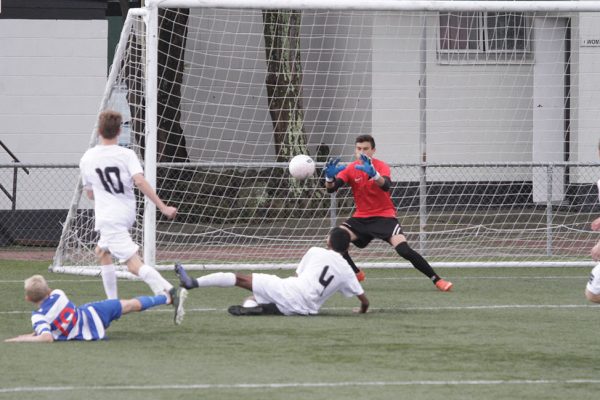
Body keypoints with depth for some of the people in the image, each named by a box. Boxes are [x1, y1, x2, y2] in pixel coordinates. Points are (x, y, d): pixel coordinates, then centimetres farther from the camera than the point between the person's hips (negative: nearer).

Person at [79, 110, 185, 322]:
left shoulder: (87, 159, 1)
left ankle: (168, 291, -38)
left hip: (107, 216, -4)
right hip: (127, 213, 4)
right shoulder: (127, 155, -2)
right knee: (102, 252, 27)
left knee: (134, 264, -14)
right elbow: (140, 181, -17)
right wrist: (163, 207, -19)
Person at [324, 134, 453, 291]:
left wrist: (373, 173, -53)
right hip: (361, 218, 4)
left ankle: (436, 280, -12)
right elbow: (331, 188, -14)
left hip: (384, 216, -4)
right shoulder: (350, 169, -2)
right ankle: (356, 274, 6)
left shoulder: (381, 166, -11)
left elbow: (386, 185, -32)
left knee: (404, 249, -22)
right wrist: (329, 177, -38)